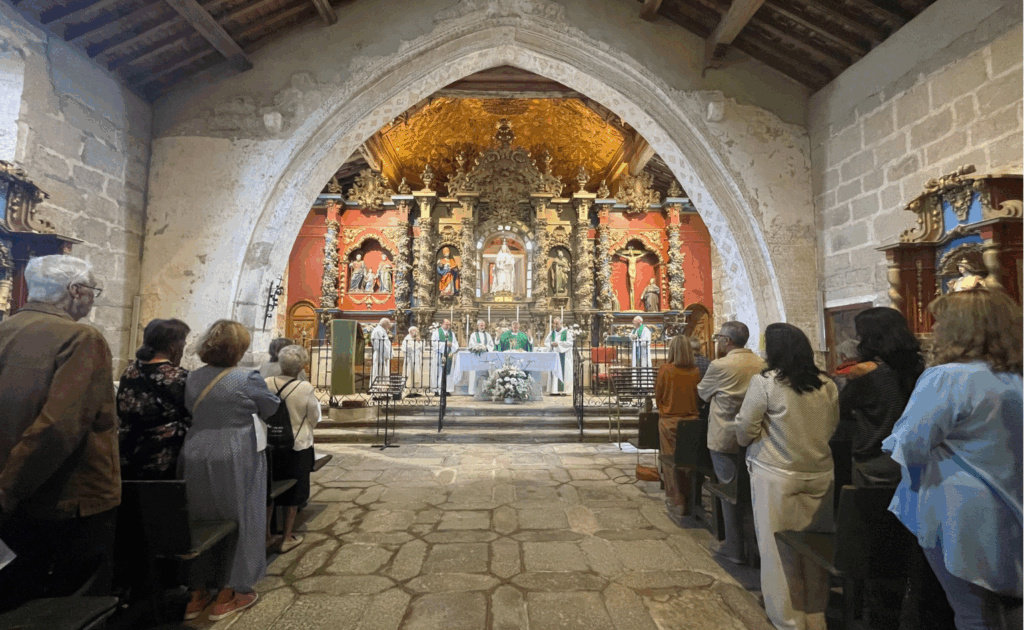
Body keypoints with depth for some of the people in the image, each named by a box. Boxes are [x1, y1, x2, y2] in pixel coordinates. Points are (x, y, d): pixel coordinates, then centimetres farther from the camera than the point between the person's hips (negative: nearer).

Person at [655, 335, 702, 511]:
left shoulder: (665, 369, -11)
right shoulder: (695, 372, -5)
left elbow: (658, 394, 0)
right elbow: (699, 398, 6)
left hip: (669, 421, -2)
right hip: (691, 421, 2)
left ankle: (676, 499, 17)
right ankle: (690, 498, 21)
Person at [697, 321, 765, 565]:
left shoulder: (720, 366, -17)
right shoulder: (760, 364, 1)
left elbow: (702, 392, -1)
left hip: (725, 439, -6)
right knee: (748, 492, 17)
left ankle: (735, 548, 19)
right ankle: (753, 548, 29)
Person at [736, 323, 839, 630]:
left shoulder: (765, 382, -14)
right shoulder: (827, 385, 2)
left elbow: (745, 430, -10)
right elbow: (833, 428, 13)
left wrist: (751, 442, 12)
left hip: (777, 477, -5)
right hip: (820, 475, 6)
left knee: (780, 549, 8)